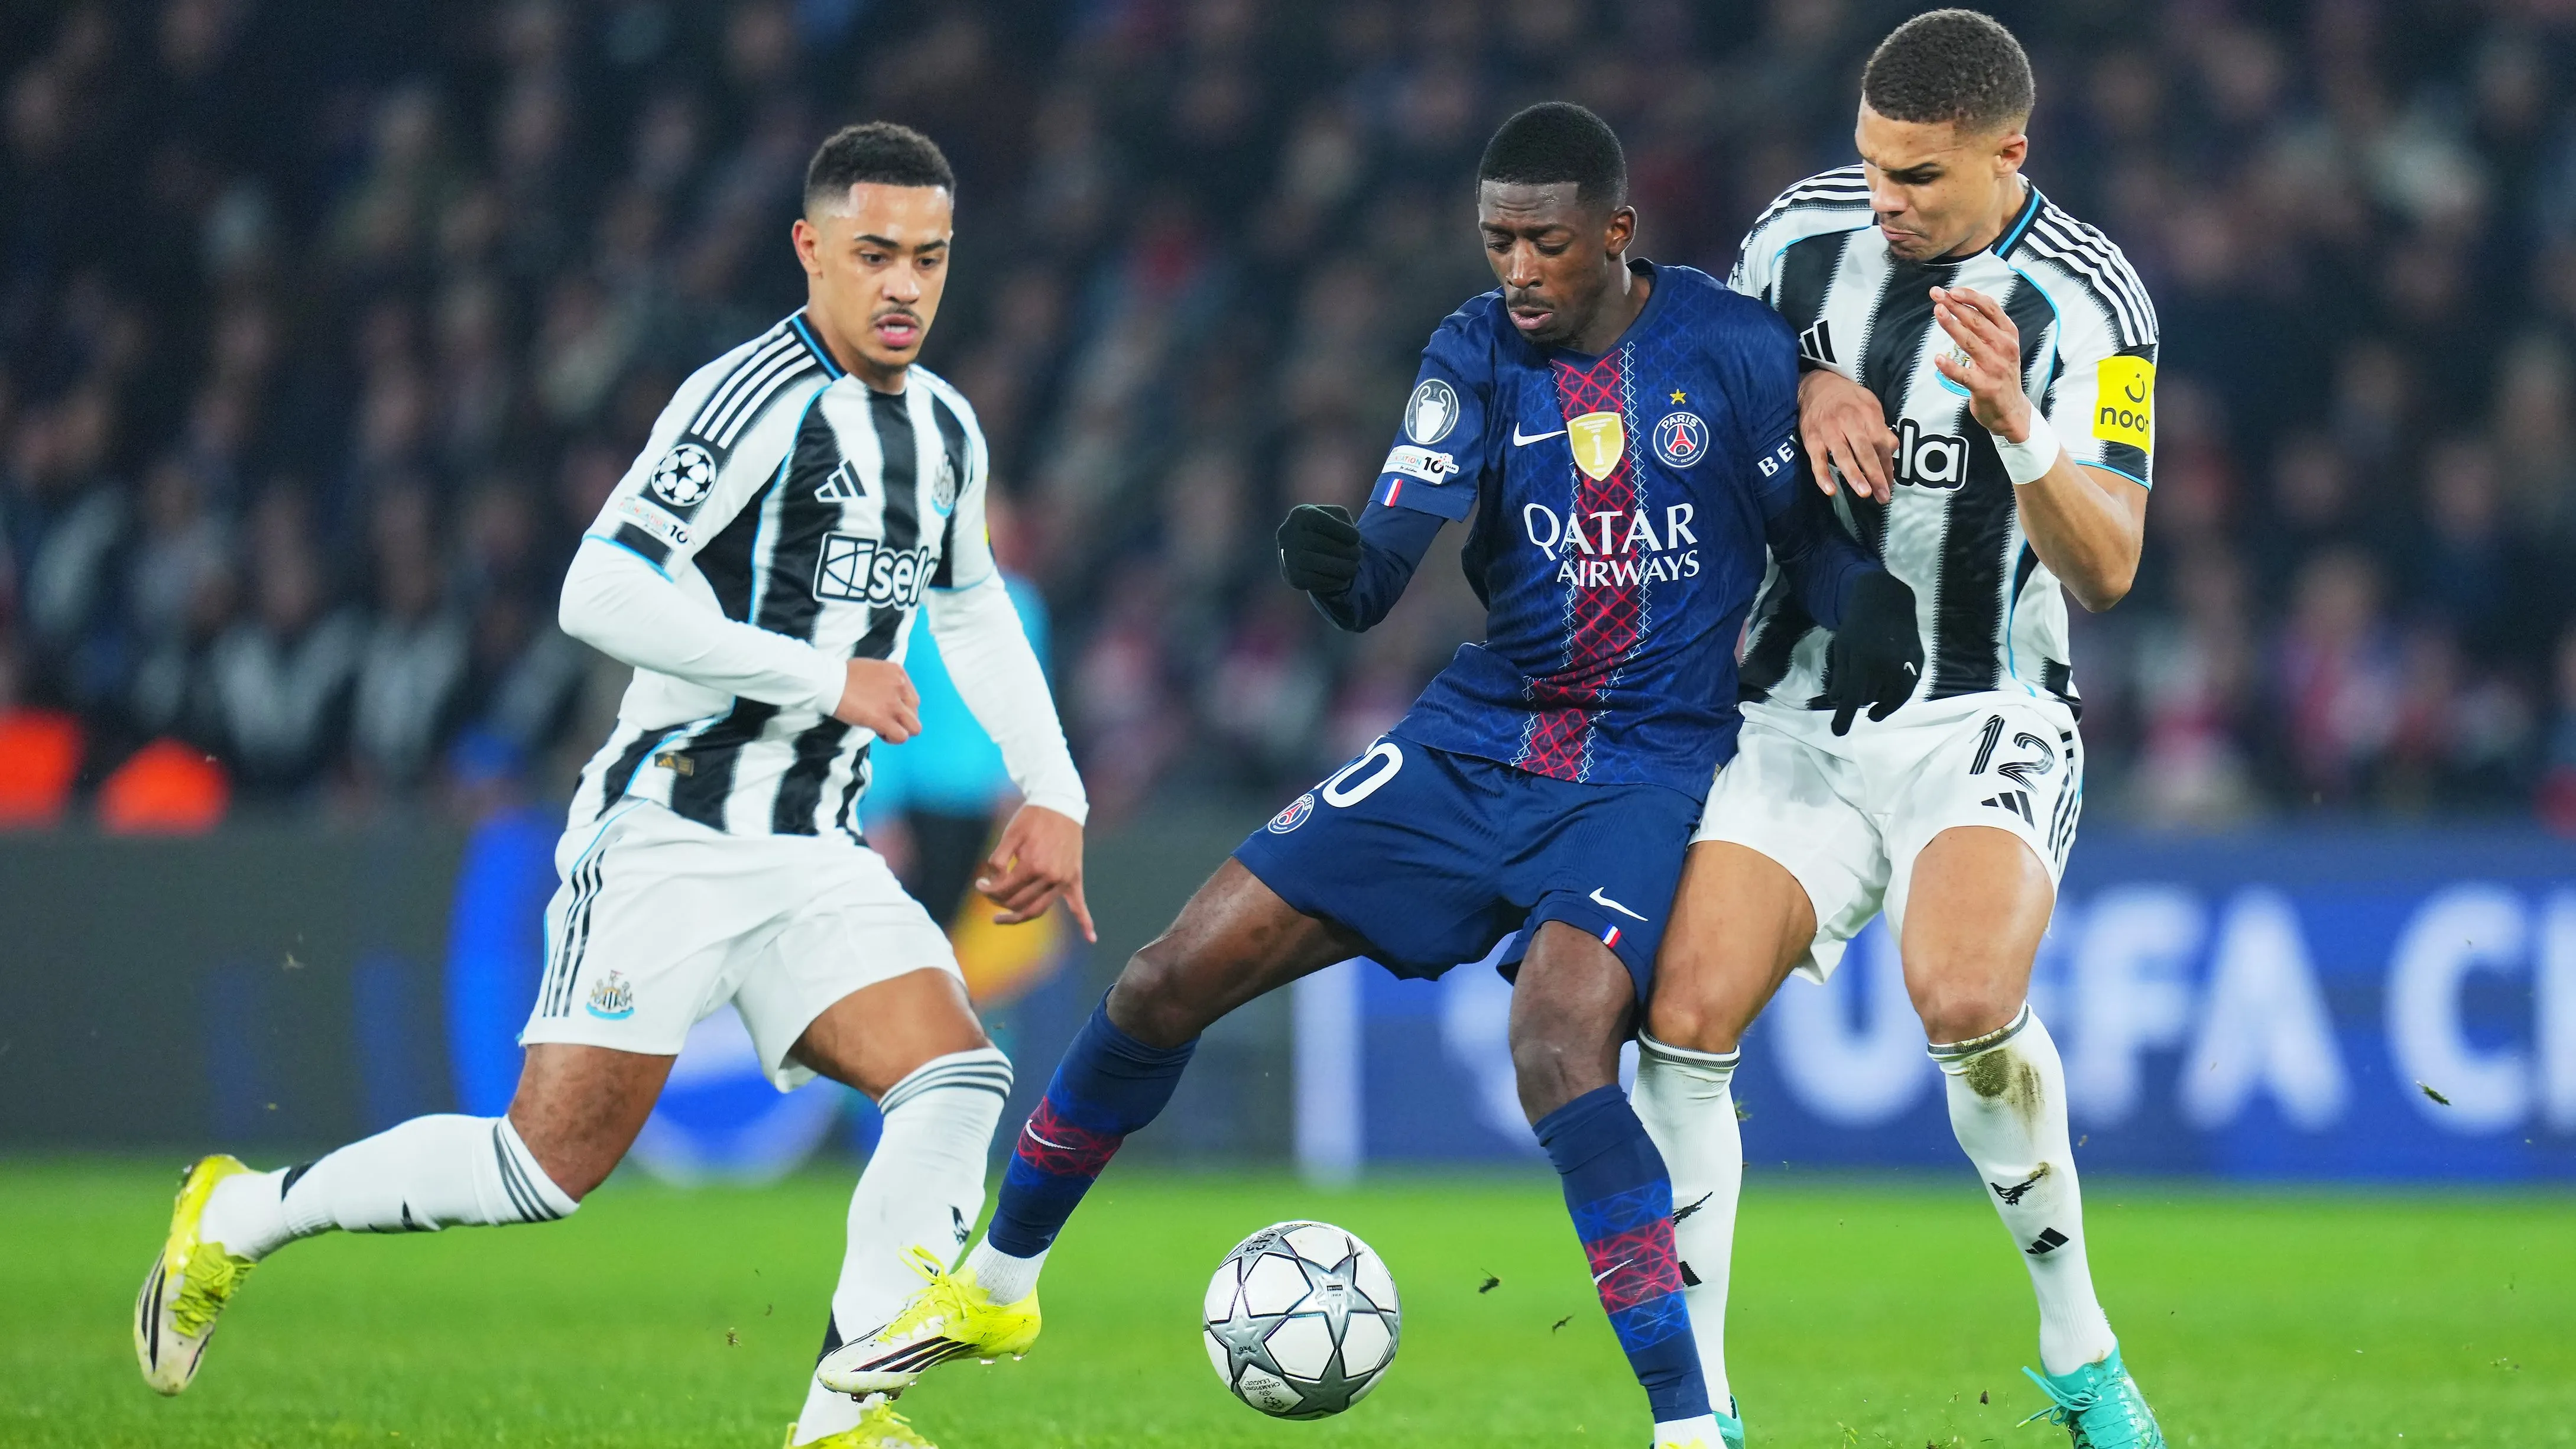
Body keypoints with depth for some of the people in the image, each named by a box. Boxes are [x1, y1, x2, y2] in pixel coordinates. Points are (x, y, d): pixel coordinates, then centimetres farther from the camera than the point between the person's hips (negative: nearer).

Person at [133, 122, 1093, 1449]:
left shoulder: (944, 431, 12)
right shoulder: (756, 397, -14)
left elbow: (972, 609, 31)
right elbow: (602, 593, -22)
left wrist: (1051, 790, 22)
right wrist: (822, 677, -21)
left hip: (814, 856, 7)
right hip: (669, 833, -7)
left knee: (958, 1080, -14)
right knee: (551, 1163, -9)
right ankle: (240, 1216, 12)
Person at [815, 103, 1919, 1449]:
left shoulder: (1735, 346, -8)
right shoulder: (1476, 352, -2)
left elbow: (1814, 530, 3)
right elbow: (1396, 548, -15)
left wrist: (1867, 602, -19)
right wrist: (1341, 569, -38)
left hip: (1642, 768, -4)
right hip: (1475, 738, 4)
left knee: (1558, 1044, -32)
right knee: (1175, 976, 0)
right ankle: (994, 1286, 21)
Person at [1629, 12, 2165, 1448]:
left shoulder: (2086, 302, -11)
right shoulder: (1804, 228, 1)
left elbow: (2108, 570, -15)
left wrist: (2017, 426, -33)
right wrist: (1800, 393, -7)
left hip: (1985, 722, -4)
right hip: (1793, 721, 4)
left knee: (1964, 996, -31)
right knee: (1681, 1020, -14)